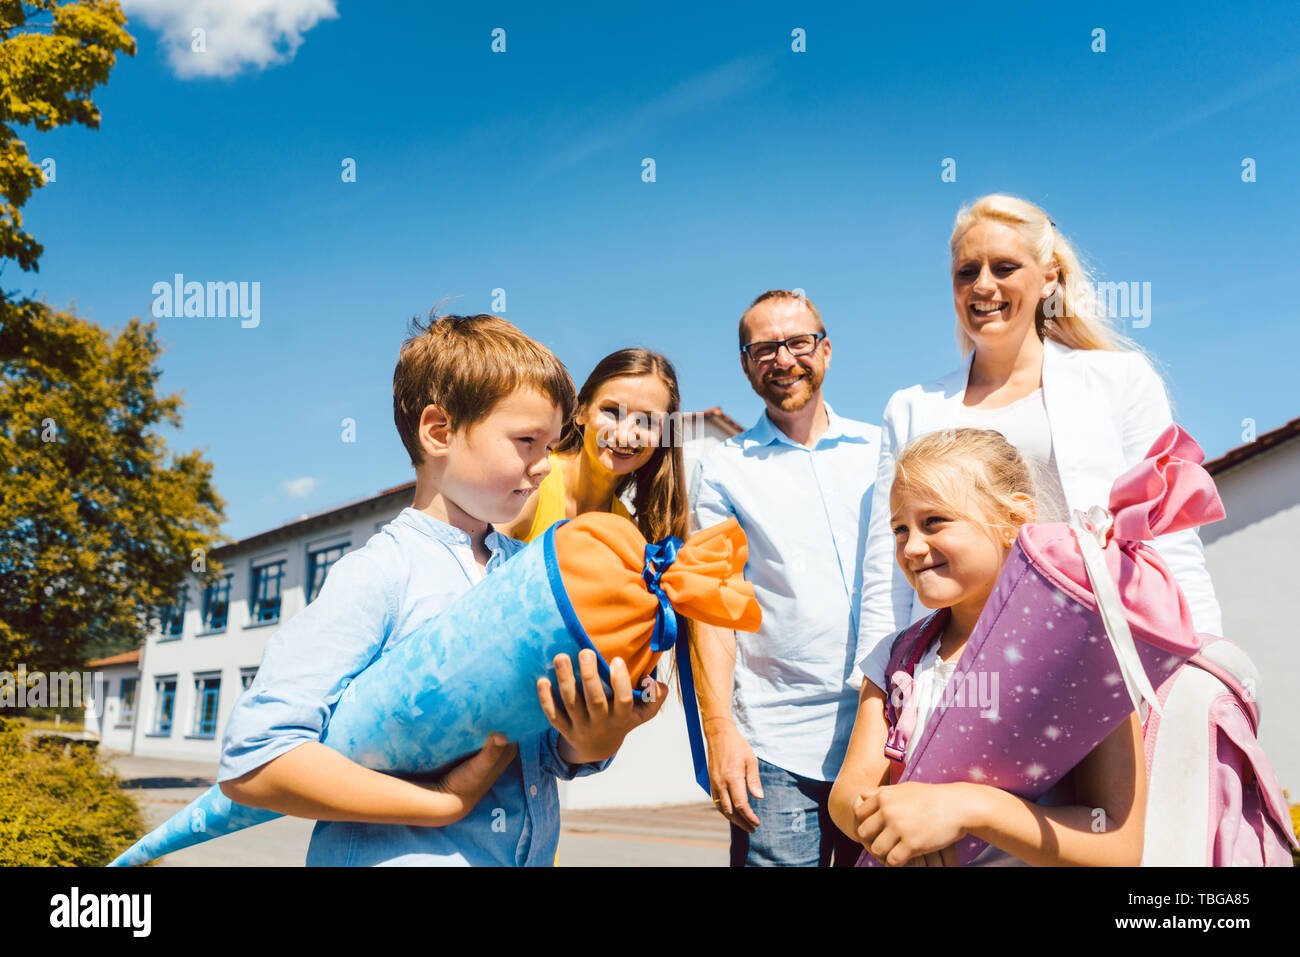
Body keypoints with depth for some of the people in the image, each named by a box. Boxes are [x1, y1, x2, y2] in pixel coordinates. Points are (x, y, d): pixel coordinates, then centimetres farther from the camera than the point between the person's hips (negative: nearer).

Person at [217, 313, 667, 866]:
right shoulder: (378, 575, -11)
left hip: (531, 853, 5)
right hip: (400, 856, -4)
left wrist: (594, 742, -18)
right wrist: (445, 803, -17)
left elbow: (557, 757, 4)